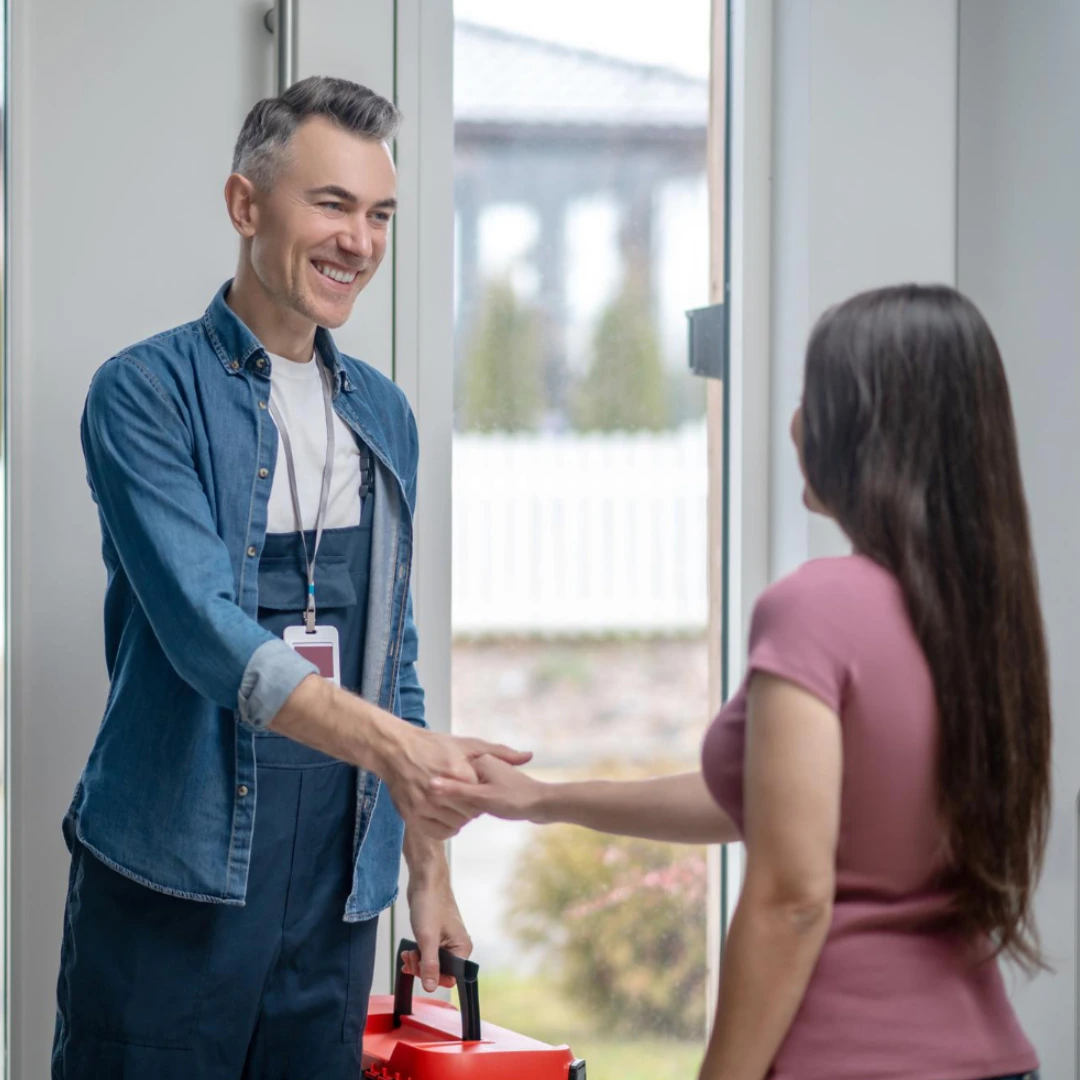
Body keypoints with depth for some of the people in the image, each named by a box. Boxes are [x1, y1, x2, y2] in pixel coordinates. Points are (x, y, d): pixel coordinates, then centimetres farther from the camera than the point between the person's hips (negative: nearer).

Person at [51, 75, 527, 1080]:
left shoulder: (384, 415, 14)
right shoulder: (149, 393, -6)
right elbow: (203, 629, -19)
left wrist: (428, 867, 16)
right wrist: (391, 743, -32)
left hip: (334, 900, 5)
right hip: (171, 882, -5)